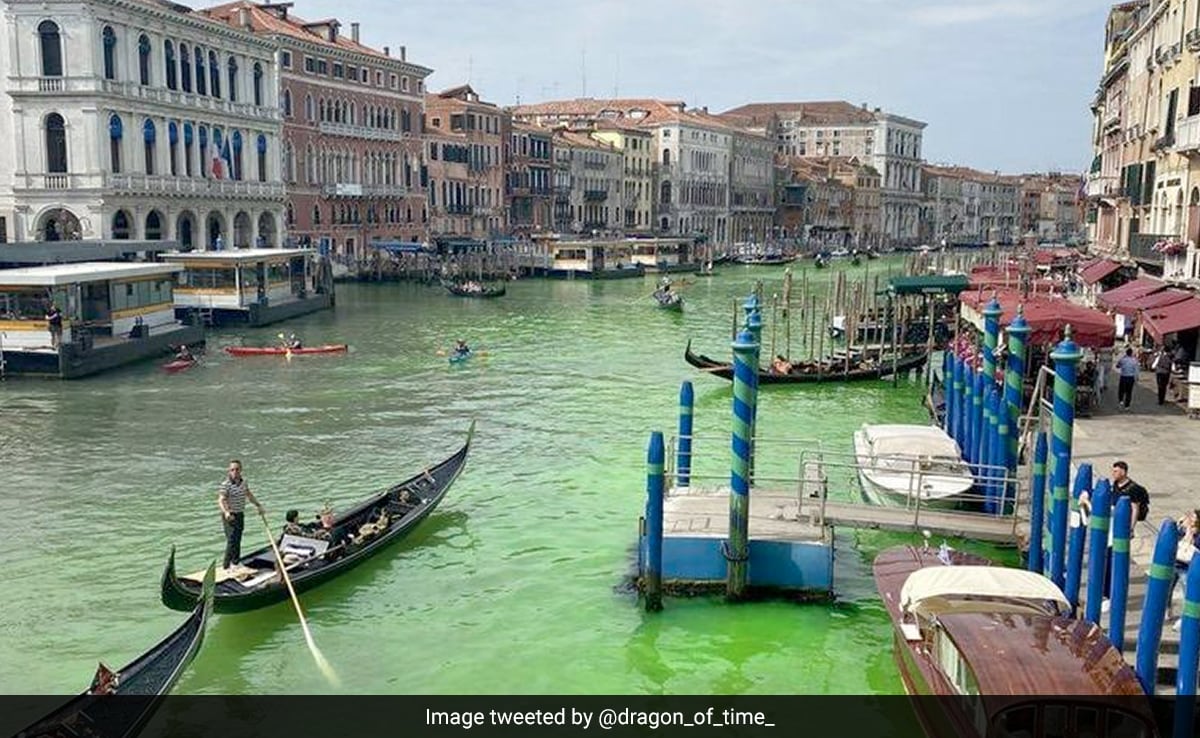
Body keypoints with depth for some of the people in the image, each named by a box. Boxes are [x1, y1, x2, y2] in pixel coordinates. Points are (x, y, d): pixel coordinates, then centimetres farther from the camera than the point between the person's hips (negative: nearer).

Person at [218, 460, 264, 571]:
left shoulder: (243, 481, 4)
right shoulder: (226, 485, -19)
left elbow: (249, 494, 21)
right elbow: (221, 500, -30)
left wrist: (258, 505, 25)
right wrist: (226, 512, -47)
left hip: (240, 515, 7)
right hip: (230, 516, -7)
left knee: (238, 541, 15)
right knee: (232, 541, -14)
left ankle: (236, 564, 27)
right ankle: (226, 567, -10)